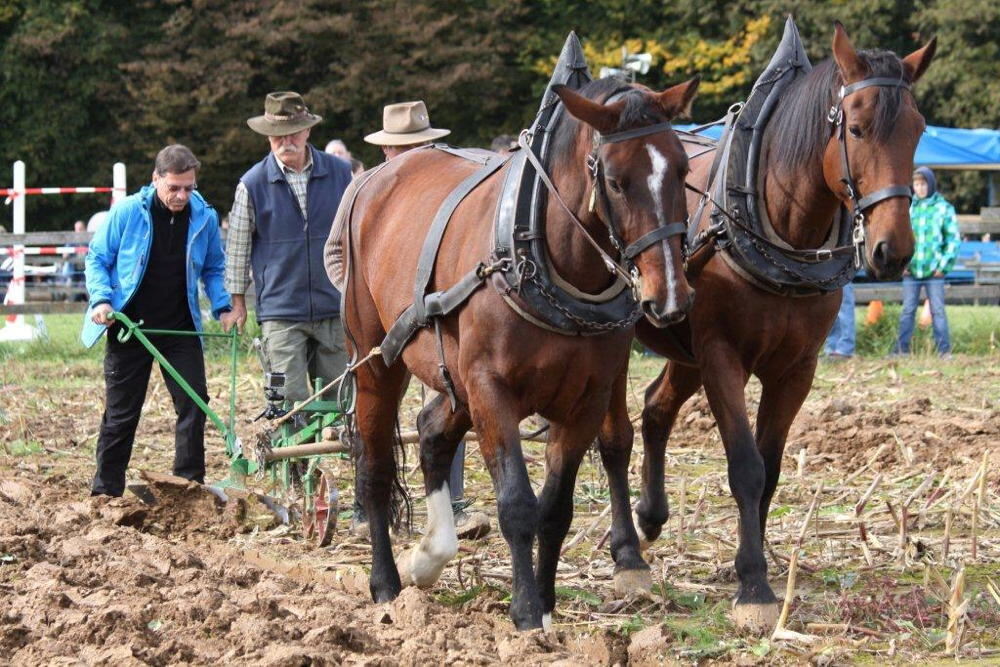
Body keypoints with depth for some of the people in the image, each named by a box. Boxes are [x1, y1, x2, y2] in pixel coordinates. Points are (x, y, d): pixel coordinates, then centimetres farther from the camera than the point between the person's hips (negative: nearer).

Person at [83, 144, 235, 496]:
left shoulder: (204, 218, -4)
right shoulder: (127, 213, -11)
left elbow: (213, 269, 10)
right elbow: (97, 259, -1)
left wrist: (223, 307, -5)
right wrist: (101, 299, -16)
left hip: (180, 329, 2)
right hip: (128, 328, -2)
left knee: (193, 406, -3)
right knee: (121, 414, 6)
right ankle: (105, 493, 16)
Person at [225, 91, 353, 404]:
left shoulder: (340, 173, 1)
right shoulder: (252, 184, -3)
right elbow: (237, 246, 6)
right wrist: (237, 301, 9)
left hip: (334, 307, 2)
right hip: (280, 310, -2)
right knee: (291, 399, -6)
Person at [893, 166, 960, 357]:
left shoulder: (944, 208, 1)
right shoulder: (907, 208, 6)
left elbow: (953, 239, 2)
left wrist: (944, 265, -6)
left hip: (934, 271, -2)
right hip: (911, 270, 2)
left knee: (938, 311, 0)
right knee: (907, 311, 5)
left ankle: (944, 351, 3)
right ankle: (901, 349, 9)